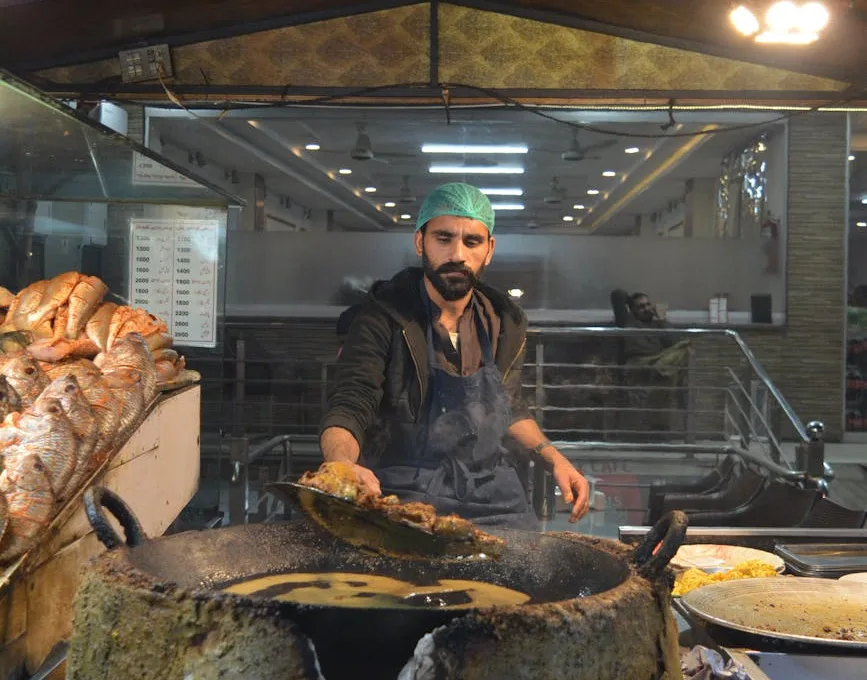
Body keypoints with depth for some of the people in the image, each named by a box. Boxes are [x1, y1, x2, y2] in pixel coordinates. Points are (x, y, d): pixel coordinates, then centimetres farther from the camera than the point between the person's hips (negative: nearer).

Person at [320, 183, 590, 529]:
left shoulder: (505, 322, 5)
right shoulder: (383, 317, -11)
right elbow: (346, 410, -18)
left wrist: (555, 459, 8)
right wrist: (342, 464, -40)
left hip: (493, 497, 5)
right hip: (406, 496, -5)